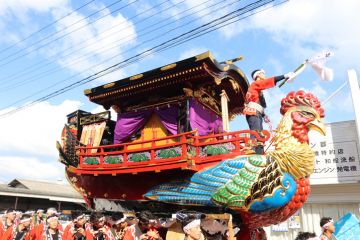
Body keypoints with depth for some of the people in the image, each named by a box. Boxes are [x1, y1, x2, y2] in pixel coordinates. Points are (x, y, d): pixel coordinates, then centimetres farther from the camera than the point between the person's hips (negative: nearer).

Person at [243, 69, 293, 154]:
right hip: (253, 113, -10)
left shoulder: (258, 89, 28)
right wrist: (285, 76, -11)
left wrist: (264, 115, 15)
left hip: (256, 114, 10)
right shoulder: (255, 84, 3)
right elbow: (269, 81, -10)